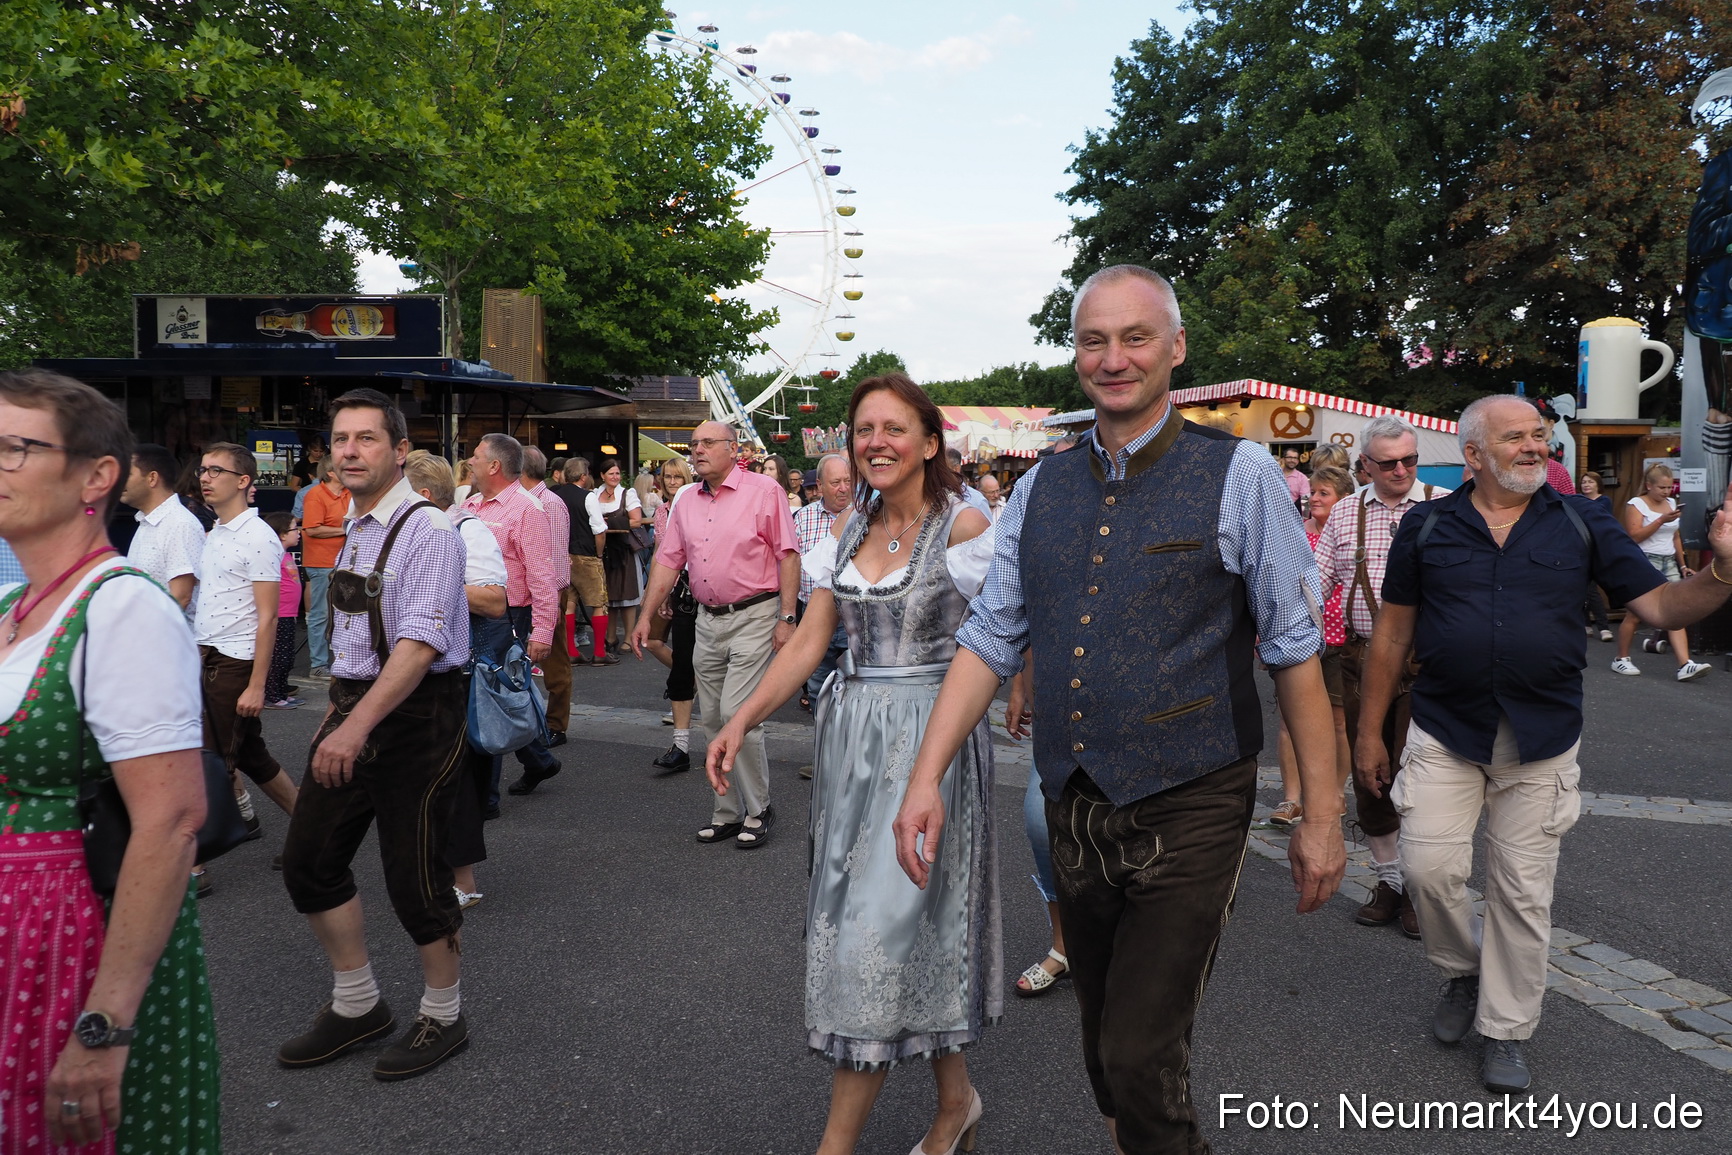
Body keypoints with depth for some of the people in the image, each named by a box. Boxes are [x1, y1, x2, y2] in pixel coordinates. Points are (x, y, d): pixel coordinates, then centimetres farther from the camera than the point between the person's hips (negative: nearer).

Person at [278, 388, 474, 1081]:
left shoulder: (427, 531, -15)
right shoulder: (354, 531, 11)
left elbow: (420, 643, -24)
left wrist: (359, 727, -31)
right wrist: (342, 715, 17)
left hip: (415, 714, -8)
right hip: (351, 708, 8)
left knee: (413, 875, 2)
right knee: (309, 860, 11)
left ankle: (443, 1016, 24)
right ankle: (356, 1005, 30)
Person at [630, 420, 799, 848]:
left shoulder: (764, 490, -6)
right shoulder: (687, 502, 12)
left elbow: (788, 556, -9)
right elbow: (667, 562, 13)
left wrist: (786, 618, -14)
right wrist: (646, 616, 8)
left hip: (753, 616, -6)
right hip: (708, 621, 7)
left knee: (737, 715, -12)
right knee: (714, 721, 10)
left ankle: (758, 811, 5)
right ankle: (727, 812, 22)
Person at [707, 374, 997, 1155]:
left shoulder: (962, 527, -7)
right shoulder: (848, 530, 9)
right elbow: (810, 638, 5)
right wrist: (742, 719, -4)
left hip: (929, 736, -6)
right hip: (852, 732, 6)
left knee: (885, 921, -4)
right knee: (884, 916, 11)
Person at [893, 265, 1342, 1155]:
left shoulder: (1238, 475, -6)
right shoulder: (1040, 488, 6)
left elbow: (1295, 652, -5)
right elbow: (988, 642, 5)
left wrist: (1322, 815, -5)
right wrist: (925, 777, -2)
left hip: (1186, 815, -4)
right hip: (1073, 809, 5)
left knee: (1141, 1058, -3)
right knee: (1102, 1041, 19)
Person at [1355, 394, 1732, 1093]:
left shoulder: (1580, 523, 2)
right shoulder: (1427, 527, 1)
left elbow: (1662, 605, -1)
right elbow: (1393, 634, 4)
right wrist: (1369, 732, 5)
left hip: (1542, 743, 1)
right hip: (1445, 733, 0)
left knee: (1523, 891, 7)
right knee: (1430, 866, -6)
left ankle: (1506, 1030, 25)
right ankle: (1462, 971, 26)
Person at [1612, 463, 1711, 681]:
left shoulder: (1671, 503, 16)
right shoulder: (1636, 504, -5)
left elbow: (1676, 538, 22)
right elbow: (1634, 536, -15)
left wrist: (1682, 565, 19)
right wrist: (1662, 520, -20)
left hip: (1669, 564, 6)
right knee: (1635, 615, -1)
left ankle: (1685, 665, -13)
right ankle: (1621, 659, 13)